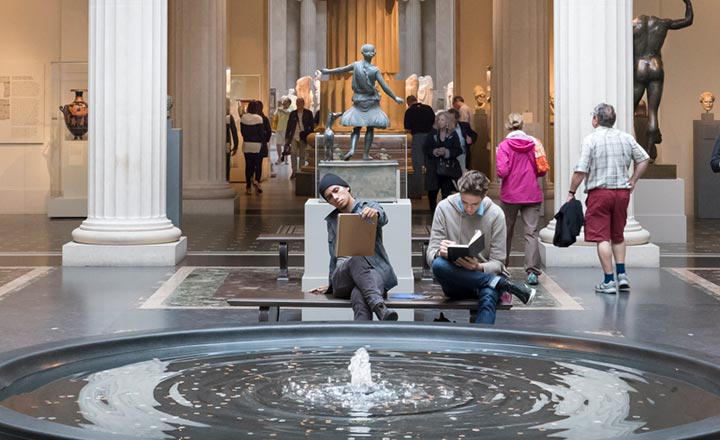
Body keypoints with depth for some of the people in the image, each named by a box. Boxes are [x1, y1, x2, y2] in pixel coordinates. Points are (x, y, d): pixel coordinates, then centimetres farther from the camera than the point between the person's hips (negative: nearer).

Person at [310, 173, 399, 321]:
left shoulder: (369, 207, 10)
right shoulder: (332, 220, 25)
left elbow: (383, 218, -17)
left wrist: (375, 214, -42)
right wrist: (330, 286, 33)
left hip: (371, 272, -1)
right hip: (342, 277, 1)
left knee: (359, 296, -40)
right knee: (357, 260, -38)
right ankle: (380, 308, -63)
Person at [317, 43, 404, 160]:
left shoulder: (356, 65, -6)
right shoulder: (375, 70, -11)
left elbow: (341, 70, 8)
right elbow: (384, 87, -12)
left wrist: (327, 71, 24)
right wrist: (395, 98, -3)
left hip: (359, 101, 2)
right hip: (371, 102, -2)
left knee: (356, 127, 10)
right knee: (370, 128, 8)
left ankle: (352, 149, -12)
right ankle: (366, 154, 6)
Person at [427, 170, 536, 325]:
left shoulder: (495, 214, -4)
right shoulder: (445, 208, -3)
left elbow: (497, 263, -4)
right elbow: (431, 255, -4)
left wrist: (478, 267, -27)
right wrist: (440, 253, -29)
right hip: (456, 286, 1)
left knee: (488, 298, -37)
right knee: (438, 265, -33)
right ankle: (505, 284, -26)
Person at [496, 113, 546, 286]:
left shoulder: (505, 145, -8)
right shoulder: (533, 143, -1)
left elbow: (502, 172, -15)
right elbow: (542, 171, 0)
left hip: (511, 194, -1)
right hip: (532, 194, 1)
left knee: (506, 231, 16)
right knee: (531, 232, -3)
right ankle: (532, 271, -14)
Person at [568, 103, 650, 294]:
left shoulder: (591, 139, -9)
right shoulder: (626, 138, 7)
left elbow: (581, 171, -13)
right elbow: (644, 159, 13)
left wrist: (571, 192, -3)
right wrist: (632, 182, 18)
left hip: (599, 192, -5)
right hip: (622, 192, 5)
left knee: (602, 237, -2)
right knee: (618, 236, 20)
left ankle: (609, 281, -4)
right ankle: (622, 274, 13)